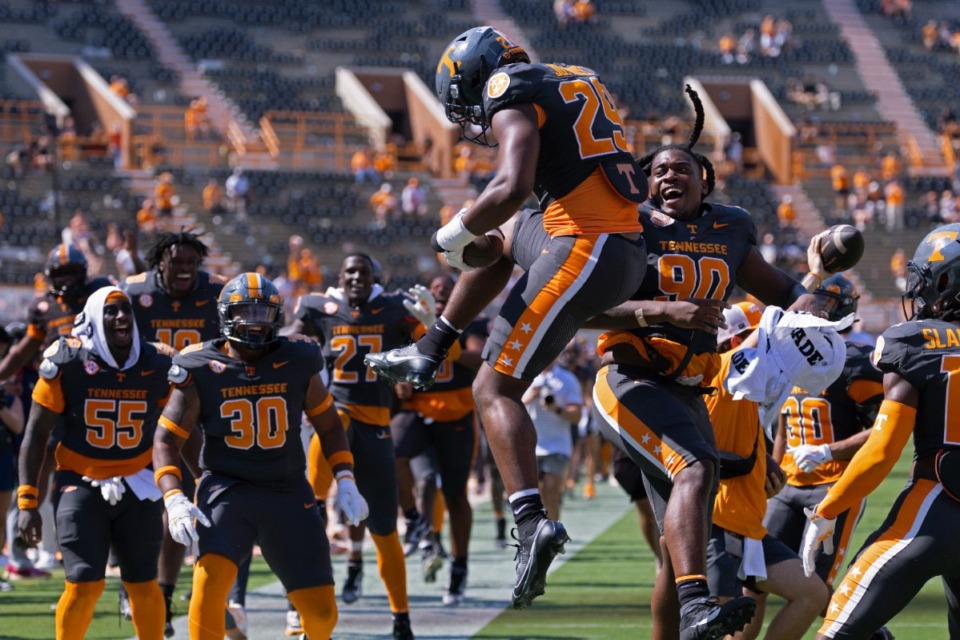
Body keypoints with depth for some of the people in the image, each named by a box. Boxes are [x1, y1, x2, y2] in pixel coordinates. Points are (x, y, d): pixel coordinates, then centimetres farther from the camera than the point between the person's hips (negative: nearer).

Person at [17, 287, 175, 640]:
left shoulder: (158, 365, -4)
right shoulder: (68, 363, -12)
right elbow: (36, 434, -6)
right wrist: (27, 502, -10)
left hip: (137, 487, 3)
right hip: (82, 485, -3)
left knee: (144, 585, 7)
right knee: (84, 585, -12)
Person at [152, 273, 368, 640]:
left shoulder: (297, 362, 0)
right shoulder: (202, 370, -5)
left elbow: (327, 424, 15)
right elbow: (166, 438, -2)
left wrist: (345, 481, 4)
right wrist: (173, 499, -17)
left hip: (289, 495, 2)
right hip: (227, 489, -2)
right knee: (210, 577, -29)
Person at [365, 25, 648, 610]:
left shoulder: (513, 100, -6)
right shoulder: (577, 82, 22)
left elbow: (513, 187, -21)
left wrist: (456, 233, -5)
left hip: (582, 251, -9)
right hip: (629, 250, 9)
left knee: (496, 390, -7)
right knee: (496, 244, 32)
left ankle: (533, 521, -22)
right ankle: (426, 356, 39)